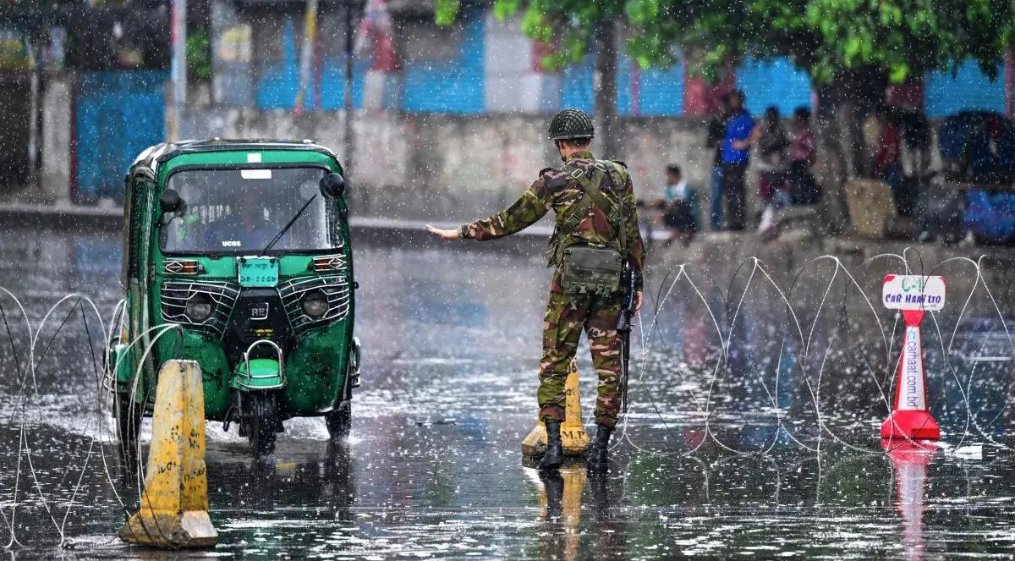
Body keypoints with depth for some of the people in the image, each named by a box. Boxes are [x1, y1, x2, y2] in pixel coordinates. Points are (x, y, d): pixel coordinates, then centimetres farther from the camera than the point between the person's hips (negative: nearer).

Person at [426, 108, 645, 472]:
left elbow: (510, 221, 0)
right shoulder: (619, 176, 5)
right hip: (611, 282, 2)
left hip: (570, 280, -2)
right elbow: (633, 234, 5)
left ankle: (553, 444, -2)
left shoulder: (554, 181, -3)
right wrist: (638, 283, 12)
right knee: (608, 366, 6)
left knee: (554, 364, 6)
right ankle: (601, 449, 3)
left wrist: (460, 233, 10)